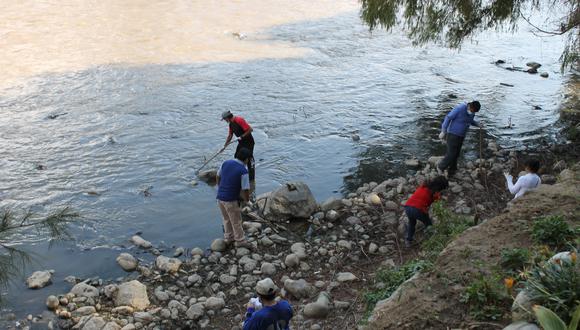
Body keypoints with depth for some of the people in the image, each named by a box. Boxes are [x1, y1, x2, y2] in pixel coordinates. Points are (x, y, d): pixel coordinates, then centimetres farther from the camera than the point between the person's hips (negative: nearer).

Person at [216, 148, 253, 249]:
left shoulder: (226, 163, 0)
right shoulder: (243, 171, -18)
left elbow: (218, 177, 13)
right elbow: (246, 191, -17)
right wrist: (246, 198, 4)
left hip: (220, 196, 6)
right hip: (231, 200, -6)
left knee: (227, 219, 25)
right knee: (236, 221, 13)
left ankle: (228, 237, 39)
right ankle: (240, 241, 27)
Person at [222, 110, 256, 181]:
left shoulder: (239, 120, -22)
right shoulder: (231, 124, 7)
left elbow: (250, 129, -26)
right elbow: (230, 136, 17)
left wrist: (242, 136, -21)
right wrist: (224, 146, 16)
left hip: (248, 142, -10)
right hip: (241, 143, 10)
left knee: (249, 159, -7)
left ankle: (252, 178, -1)